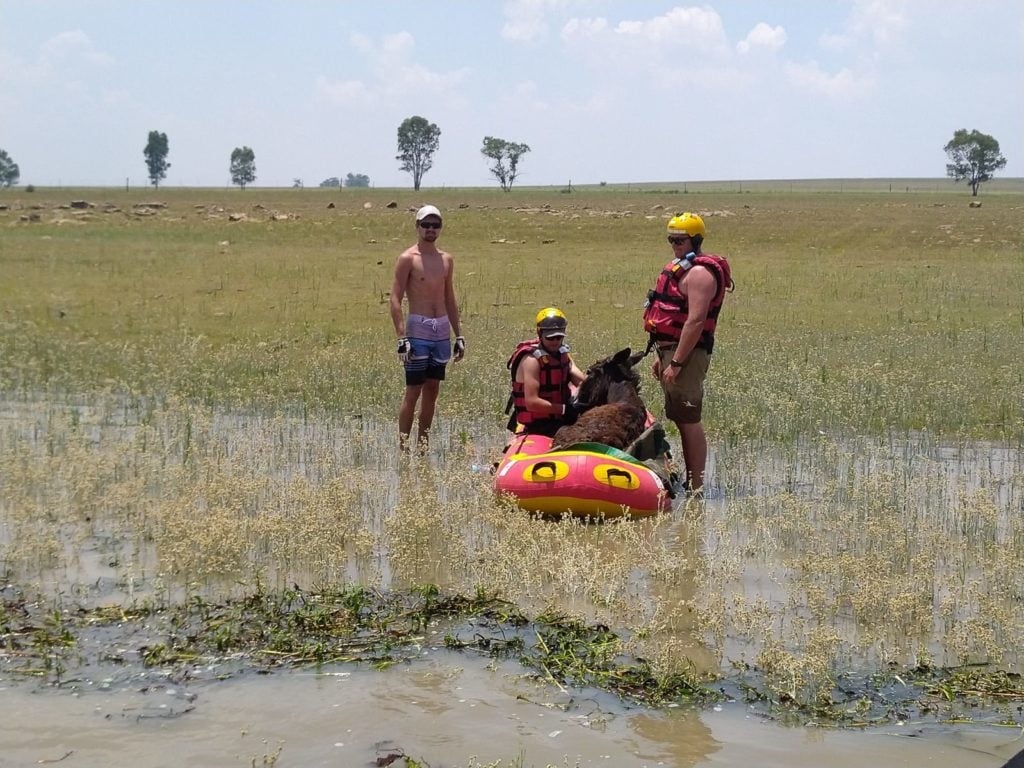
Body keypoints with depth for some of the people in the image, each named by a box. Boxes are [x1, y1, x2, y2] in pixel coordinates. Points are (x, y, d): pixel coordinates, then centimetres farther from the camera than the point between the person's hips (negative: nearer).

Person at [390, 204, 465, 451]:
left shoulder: (446, 259, 13)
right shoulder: (408, 258, -6)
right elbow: (395, 300, -10)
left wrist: (459, 335, 16)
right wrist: (402, 338, -17)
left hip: (442, 331, 6)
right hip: (418, 330, -6)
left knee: (432, 390, 9)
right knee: (413, 391, -4)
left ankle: (423, 446, 17)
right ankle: (403, 447, 2)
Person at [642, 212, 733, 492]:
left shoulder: (699, 272, -15)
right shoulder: (680, 268, 19)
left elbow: (695, 321, -23)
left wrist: (676, 362, -25)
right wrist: (662, 356, 21)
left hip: (687, 353, -11)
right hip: (671, 349, 11)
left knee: (689, 420, -9)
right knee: (682, 419, 15)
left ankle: (696, 488, -6)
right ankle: (691, 482, 23)